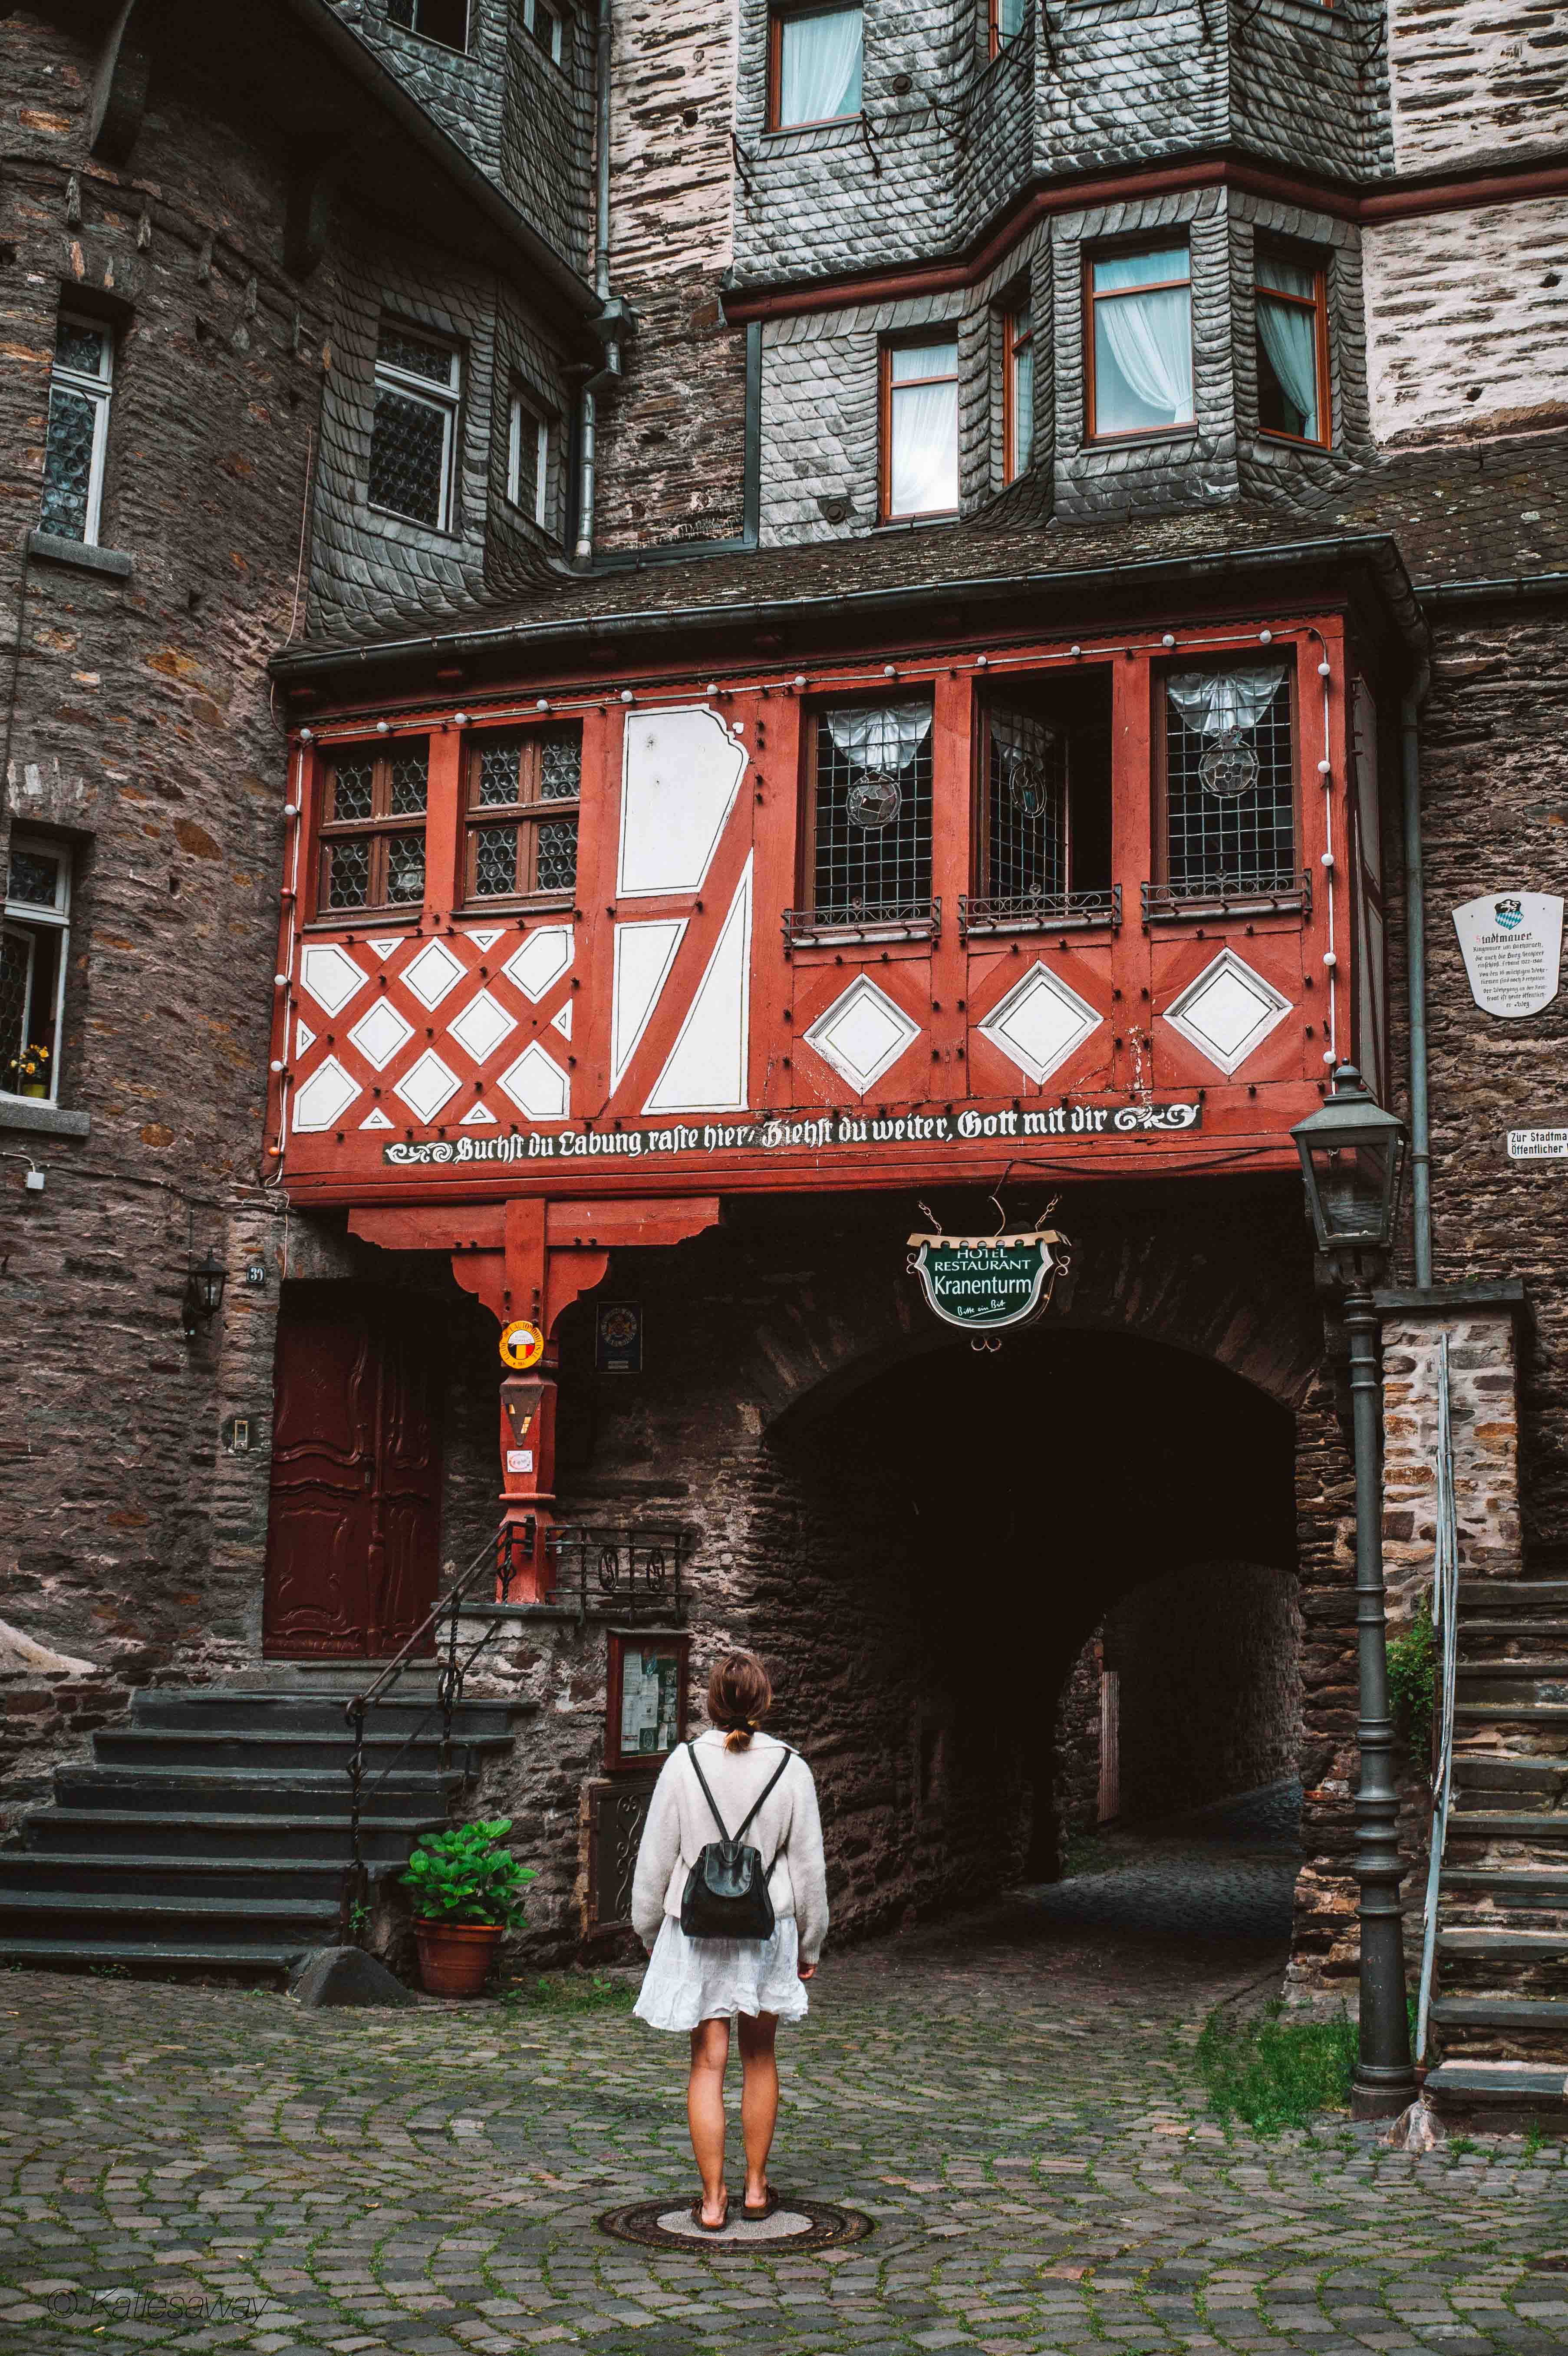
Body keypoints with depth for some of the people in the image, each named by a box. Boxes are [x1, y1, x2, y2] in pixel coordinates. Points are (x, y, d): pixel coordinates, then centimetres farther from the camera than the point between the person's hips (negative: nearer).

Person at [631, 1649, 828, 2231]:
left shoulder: (684, 1763, -9)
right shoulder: (790, 1768, -7)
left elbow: (655, 1857, -3)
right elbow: (809, 1866, 0)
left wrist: (649, 1931, 10)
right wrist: (810, 1944, 11)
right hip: (769, 1928, 1)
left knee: (708, 2063, 6)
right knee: (759, 2058, 17)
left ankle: (712, 2200, 10)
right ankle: (756, 2187, 27)